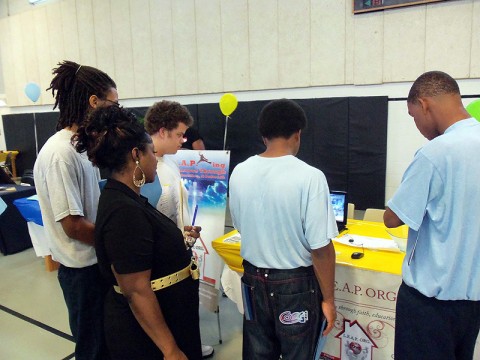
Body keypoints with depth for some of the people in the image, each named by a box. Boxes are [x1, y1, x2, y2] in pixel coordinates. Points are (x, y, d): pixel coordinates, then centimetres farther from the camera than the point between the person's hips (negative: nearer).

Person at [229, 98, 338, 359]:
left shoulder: (239, 173, -6)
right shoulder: (309, 177, -21)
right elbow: (320, 248, -19)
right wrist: (328, 299, -5)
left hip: (254, 280, 4)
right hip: (296, 284, -4)